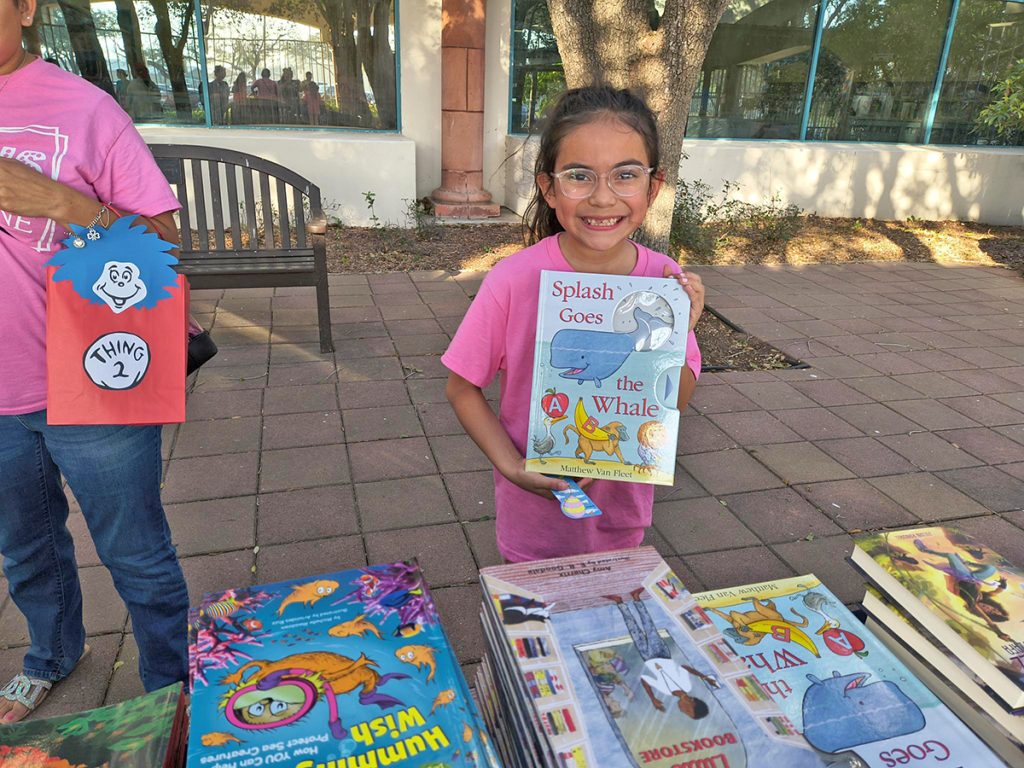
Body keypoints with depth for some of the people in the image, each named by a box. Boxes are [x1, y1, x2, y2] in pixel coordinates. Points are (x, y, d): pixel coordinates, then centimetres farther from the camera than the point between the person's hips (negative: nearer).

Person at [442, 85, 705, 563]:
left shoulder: (665, 281, -13)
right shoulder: (515, 280, -22)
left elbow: (677, 402, -4)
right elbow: (462, 387, -10)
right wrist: (512, 466, -21)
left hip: (622, 510, 3)